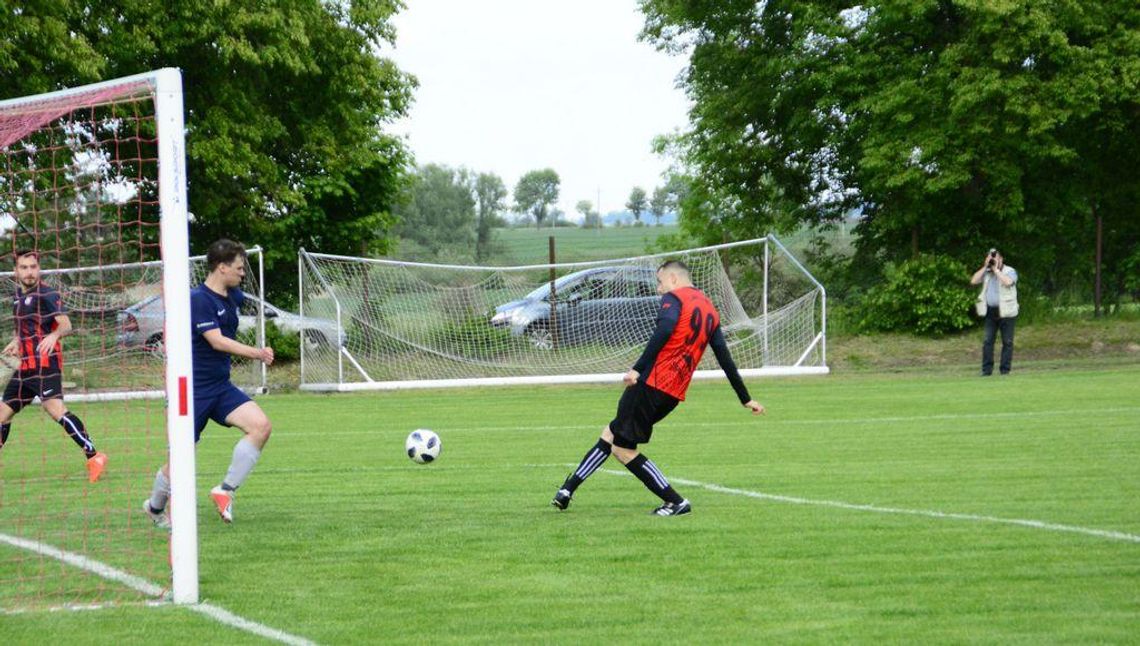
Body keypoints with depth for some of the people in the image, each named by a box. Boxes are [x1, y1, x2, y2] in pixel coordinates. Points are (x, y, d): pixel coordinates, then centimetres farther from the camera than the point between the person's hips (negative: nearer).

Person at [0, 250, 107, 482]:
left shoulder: (47, 294, -9)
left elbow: (66, 324, -20)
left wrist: (54, 335, -40)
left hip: (45, 364, -9)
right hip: (25, 365, 9)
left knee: (55, 408, -24)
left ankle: (93, 456, -25)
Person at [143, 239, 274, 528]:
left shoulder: (234, 297, 8)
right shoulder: (199, 299, -17)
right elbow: (217, 341, -24)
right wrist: (257, 353, -25)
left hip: (221, 385, 7)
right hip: (193, 388, -7)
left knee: (261, 426, -16)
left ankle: (225, 490, -8)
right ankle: (155, 507, 25)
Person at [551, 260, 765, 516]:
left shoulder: (674, 298, -2)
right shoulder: (711, 310, 21)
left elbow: (663, 331, -21)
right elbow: (725, 359, 23)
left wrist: (638, 368, -27)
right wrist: (746, 399, 26)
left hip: (652, 383, -9)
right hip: (675, 393, 9)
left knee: (622, 448, -4)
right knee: (611, 434, 17)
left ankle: (676, 502, -5)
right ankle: (568, 490, 19)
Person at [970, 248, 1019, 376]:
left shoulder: (1010, 271, -1)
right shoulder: (986, 273, 14)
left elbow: (1007, 282, -22)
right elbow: (973, 281, 0)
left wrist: (996, 269, -13)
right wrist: (985, 267, -3)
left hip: (1006, 312, -4)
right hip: (990, 311, 4)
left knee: (1007, 341, 0)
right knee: (987, 341, -1)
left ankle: (1005, 369, 4)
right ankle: (987, 369, 1)